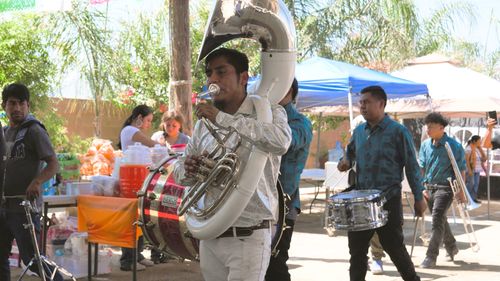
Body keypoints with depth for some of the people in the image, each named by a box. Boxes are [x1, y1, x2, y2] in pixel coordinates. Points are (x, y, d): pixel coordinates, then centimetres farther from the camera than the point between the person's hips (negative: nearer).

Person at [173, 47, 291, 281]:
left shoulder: (267, 112, -5)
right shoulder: (204, 123, 12)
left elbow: (280, 142, -28)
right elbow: (179, 171, 17)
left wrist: (222, 118, -25)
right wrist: (189, 170, -8)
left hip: (248, 238, -5)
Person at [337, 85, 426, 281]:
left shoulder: (397, 131, -8)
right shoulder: (359, 131, 8)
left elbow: (411, 166, -6)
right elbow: (351, 151, 26)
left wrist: (419, 197, -8)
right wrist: (346, 161, 2)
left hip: (389, 199, -5)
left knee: (394, 248, 2)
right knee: (356, 248, 7)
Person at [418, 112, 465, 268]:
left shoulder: (453, 146, -10)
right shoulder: (425, 145, 6)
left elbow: (461, 170, -6)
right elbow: (421, 167, 10)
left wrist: (461, 191, -7)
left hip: (445, 188, -6)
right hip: (429, 188, 6)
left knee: (437, 221, -13)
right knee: (440, 220, 18)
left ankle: (431, 257, -12)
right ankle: (452, 248, 39)